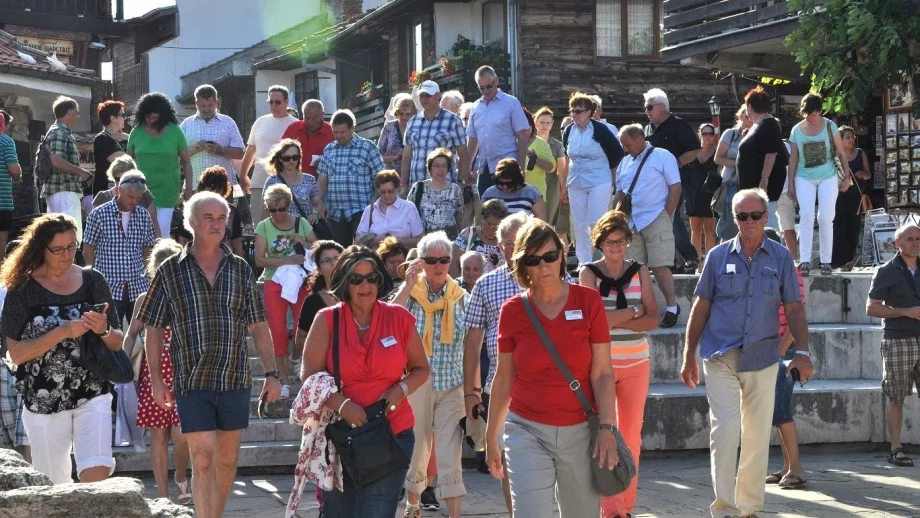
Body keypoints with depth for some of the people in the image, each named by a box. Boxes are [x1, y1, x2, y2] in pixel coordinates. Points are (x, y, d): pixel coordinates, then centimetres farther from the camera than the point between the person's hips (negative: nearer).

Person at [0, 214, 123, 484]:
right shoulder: (23, 290, -2)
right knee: (53, 489, 7)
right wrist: (63, 332, -19)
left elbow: (117, 344, 10)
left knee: (97, 473, -17)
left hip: (93, 397, 1)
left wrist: (104, 330, -12)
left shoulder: (92, 281, 4)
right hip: (43, 403, -1)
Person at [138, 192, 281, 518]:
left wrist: (271, 374, 1)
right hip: (191, 380, -3)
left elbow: (258, 327, 8)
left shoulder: (240, 269, 7)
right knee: (203, 460, -9)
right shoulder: (171, 271, 0)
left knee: (227, 459, 11)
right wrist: (156, 380, -2)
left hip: (235, 379, 3)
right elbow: (154, 329, 3)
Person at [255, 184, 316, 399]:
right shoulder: (264, 227, 0)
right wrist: (287, 260, -18)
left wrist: (304, 243, -14)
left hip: (301, 282, 0)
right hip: (274, 283, 0)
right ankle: (285, 382, 5)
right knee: (278, 332, -1)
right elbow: (259, 260, -7)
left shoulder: (301, 223, 3)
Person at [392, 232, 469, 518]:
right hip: (416, 384, 0)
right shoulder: (410, 291, -2)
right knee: (416, 450, 13)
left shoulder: (461, 297, 3)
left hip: (452, 387, 0)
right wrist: (409, 285, -22)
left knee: (450, 454, -6)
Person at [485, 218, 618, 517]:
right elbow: (503, 380, 8)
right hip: (528, 432, 0)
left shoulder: (588, 301, -2)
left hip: (580, 431, 0)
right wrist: (491, 437, 11)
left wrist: (607, 428, -12)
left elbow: (602, 374, -3)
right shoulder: (512, 311, 1)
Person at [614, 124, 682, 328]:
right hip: (631, 223, 6)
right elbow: (620, 193, 23)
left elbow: (675, 188, -4)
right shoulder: (625, 162, 18)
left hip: (655, 220, -6)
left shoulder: (662, 157, 0)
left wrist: (666, 217, -9)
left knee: (659, 266, -10)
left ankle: (672, 307, 1)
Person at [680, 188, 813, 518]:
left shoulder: (781, 258, 5)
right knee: (725, 428, -12)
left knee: (757, 435, 7)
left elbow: (794, 308, 5)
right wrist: (689, 357, 5)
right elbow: (701, 307, 7)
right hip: (721, 357, -1)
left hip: (763, 358, 1)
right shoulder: (718, 256, 3)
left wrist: (802, 351, -7)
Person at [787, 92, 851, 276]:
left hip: (827, 178, -1)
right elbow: (793, 158, 6)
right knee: (806, 216, -10)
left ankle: (826, 261, 3)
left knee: (825, 218, -3)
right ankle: (804, 261, -12)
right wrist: (791, 183, 4)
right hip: (804, 178, 1)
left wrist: (847, 177, -4)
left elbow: (841, 153, 1)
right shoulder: (797, 130, 2)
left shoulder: (830, 126, -2)